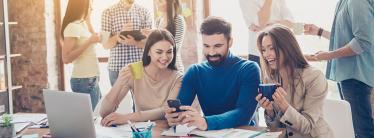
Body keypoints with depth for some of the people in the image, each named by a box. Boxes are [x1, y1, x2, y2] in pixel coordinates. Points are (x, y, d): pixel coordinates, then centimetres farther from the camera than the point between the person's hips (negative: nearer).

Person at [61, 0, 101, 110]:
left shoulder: (82, 24, 10)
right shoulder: (72, 27, -15)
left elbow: (93, 37, 28)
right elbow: (66, 58, -21)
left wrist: (88, 19, 19)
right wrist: (89, 42, -21)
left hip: (91, 79, 9)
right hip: (84, 80, -9)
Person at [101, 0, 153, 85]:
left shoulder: (145, 12, 6)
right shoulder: (108, 13, 3)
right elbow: (106, 44, 0)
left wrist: (134, 42, -19)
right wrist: (120, 34, -18)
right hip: (116, 66, 0)